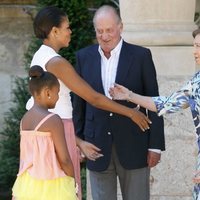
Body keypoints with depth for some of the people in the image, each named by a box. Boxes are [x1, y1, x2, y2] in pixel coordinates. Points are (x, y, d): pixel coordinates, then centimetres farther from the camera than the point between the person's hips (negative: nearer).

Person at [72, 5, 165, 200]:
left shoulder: (141, 56, -3)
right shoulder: (84, 57, 4)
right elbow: (79, 102, 9)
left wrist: (155, 145, -5)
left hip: (133, 146, -2)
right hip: (98, 146, 2)